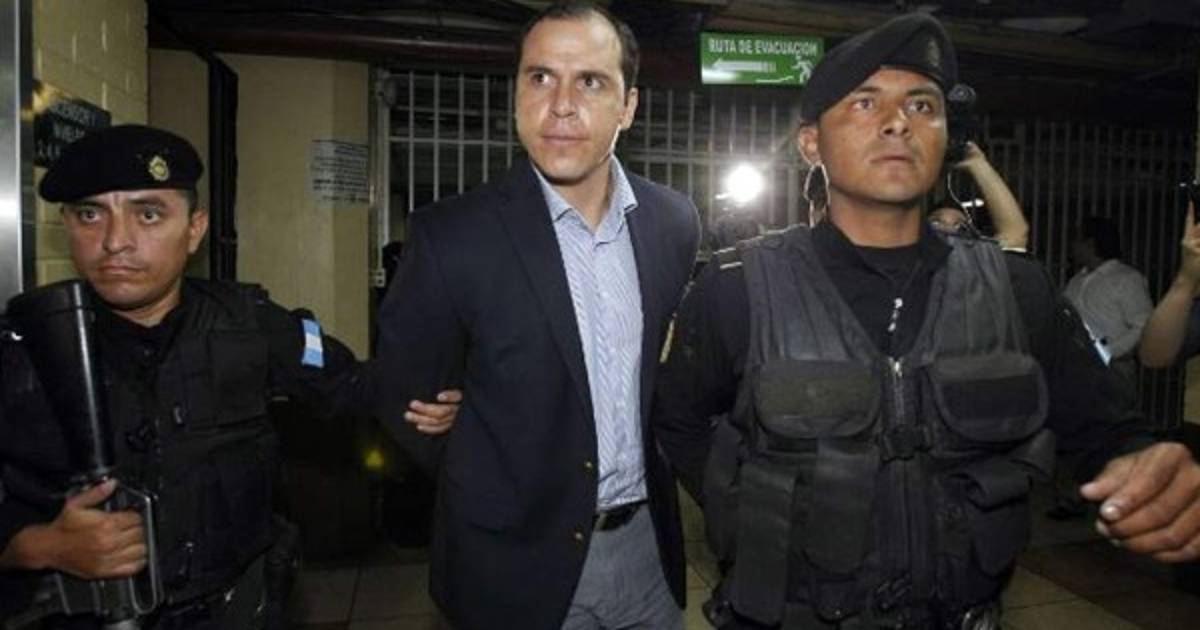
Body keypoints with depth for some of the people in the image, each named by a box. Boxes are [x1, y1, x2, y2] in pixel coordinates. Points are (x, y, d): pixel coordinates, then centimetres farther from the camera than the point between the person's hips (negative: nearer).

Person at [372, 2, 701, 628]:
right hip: (520, 562, -3)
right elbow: (404, 400, -6)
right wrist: (489, 496, -2)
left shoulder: (674, 221, -4)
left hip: (649, 545, 4)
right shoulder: (452, 236, -17)